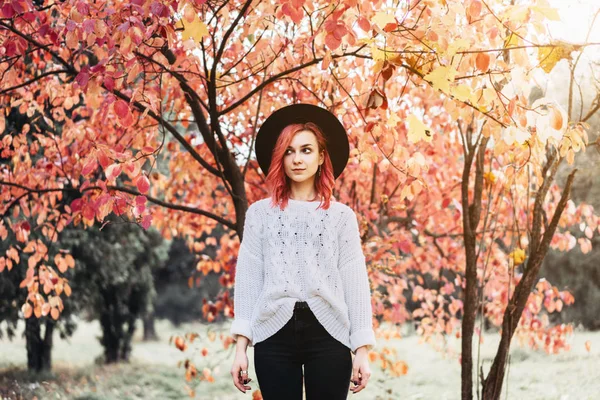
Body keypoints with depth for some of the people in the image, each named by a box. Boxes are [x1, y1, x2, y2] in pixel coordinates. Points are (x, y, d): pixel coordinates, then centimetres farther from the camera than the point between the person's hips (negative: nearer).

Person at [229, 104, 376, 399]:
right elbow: (247, 279, 7)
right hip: (274, 333, 1)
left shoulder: (341, 216, 10)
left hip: (327, 333, 0)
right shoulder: (260, 213, 11)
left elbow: (355, 282, 5)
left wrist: (361, 349, -2)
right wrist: (241, 345, -1)